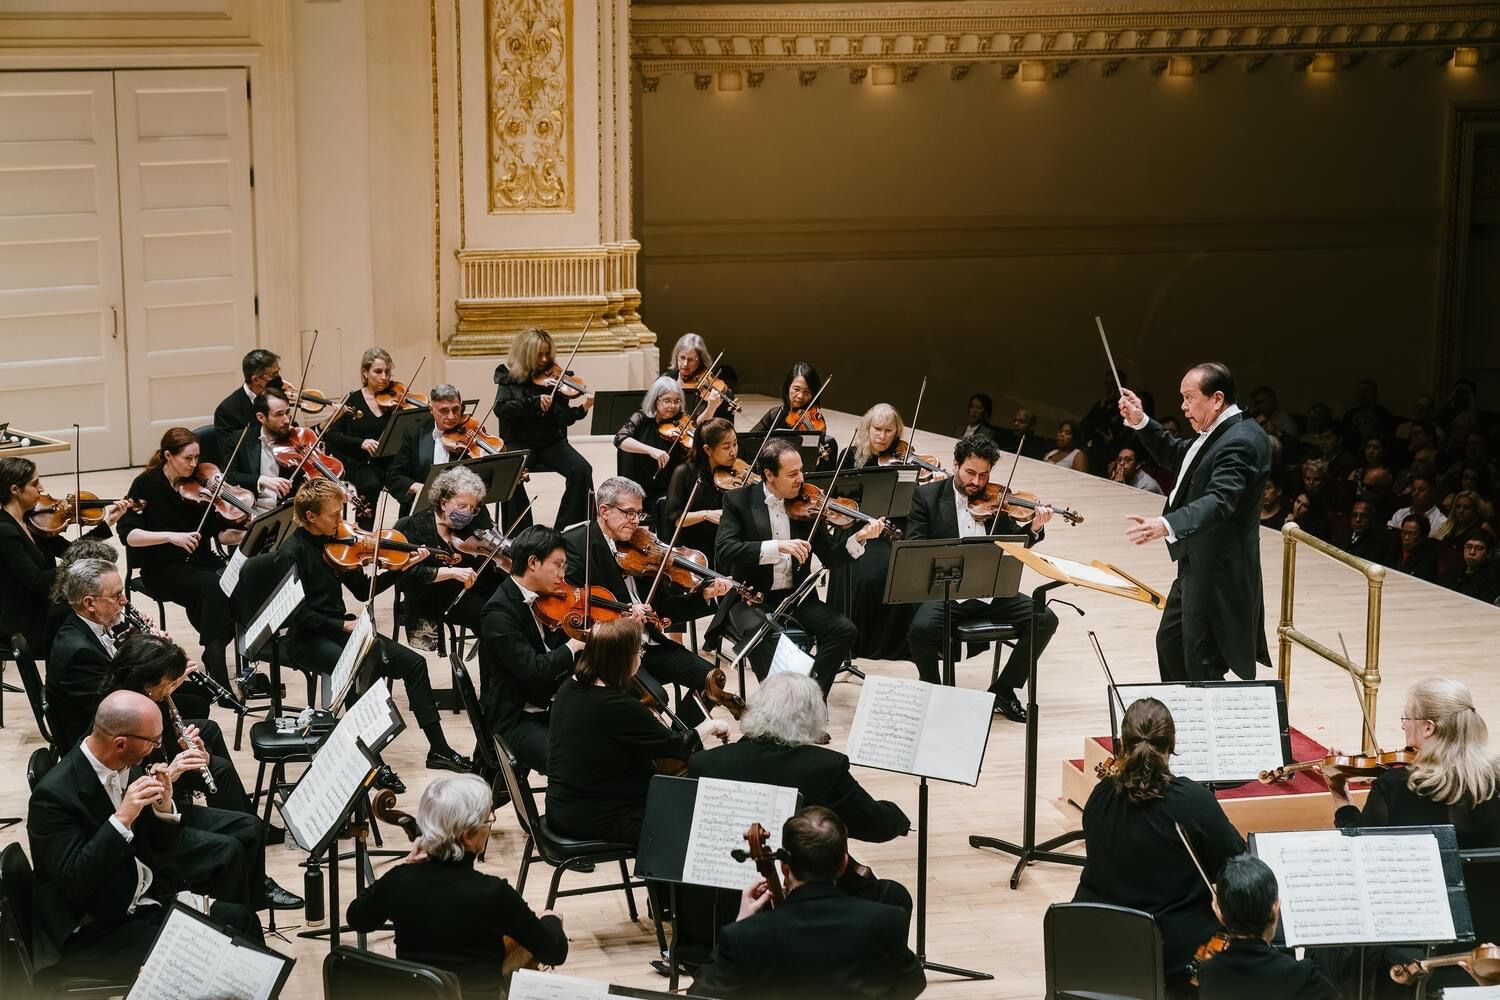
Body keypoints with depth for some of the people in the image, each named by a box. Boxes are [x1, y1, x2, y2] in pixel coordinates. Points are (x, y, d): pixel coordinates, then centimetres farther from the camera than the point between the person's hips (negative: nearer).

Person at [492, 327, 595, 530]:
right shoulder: (509, 376, 3)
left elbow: (563, 418, -1)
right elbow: (501, 409, -13)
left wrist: (582, 409, -22)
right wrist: (534, 402, -23)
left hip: (552, 442, 2)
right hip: (520, 443, -2)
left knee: (581, 469, -24)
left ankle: (567, 527, -13)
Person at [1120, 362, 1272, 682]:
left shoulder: (1241, 441, -22)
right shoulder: (1216, 434, 10)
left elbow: (1219, 502, -35)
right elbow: (1175, 457, 26)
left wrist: (1166, 525, -50)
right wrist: (1140, 423, 12)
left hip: (1219, 571, -11)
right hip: (1196, 566, 11)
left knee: (1202, 665, -8)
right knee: (1170, 642, 22)